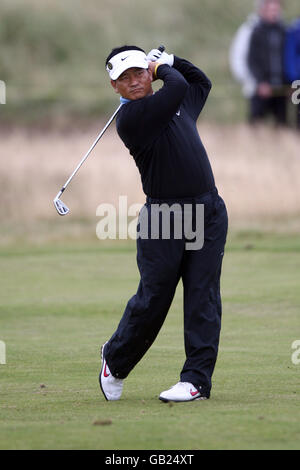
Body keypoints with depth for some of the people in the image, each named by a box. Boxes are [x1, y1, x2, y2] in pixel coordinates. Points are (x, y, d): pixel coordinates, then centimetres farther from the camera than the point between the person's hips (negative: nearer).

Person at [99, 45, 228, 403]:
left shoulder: (180, 105, 16)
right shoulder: (130, 118, -9)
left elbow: (200, 82, 37)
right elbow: (178, 87, -19)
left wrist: (168, 61, 22)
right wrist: (165, 69, 2)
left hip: (208, 212, 5)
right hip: (163, 217, -5)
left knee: (203, 297, -3)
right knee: (153, 299, -3)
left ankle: (197, 379, -4)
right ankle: (115, 360, 22)